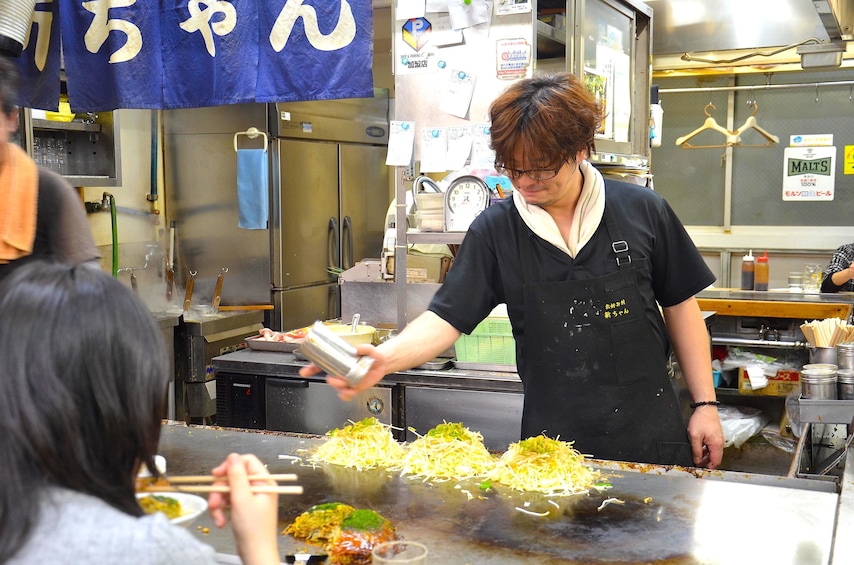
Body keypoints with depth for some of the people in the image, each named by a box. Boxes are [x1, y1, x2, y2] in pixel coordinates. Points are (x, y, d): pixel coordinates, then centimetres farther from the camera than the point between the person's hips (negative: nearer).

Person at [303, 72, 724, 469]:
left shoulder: (641, 211, -4)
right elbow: (446, 318, -8)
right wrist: (385, 357, -27)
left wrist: (705, 403, 4)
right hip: (550, 442, 0)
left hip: (650, 436, 1)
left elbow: (680, 306, 5)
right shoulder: (495, 230, -5)